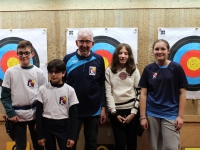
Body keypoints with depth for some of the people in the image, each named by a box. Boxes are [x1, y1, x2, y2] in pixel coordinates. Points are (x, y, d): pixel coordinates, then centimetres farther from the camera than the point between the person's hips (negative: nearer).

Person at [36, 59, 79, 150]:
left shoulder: (69, 90, -5)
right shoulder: (42, 89, -3)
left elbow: (73, 114, -3)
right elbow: (39, 113, 0)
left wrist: (72, 136, -7)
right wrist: (40, 135, -2)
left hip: (63, 126, -1)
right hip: (47, 126, 1)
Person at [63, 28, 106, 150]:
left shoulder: (98, 60, -2)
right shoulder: (68, 59, -4)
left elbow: (102, 85, 1)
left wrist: (103, 107, 0)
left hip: (93, 111, 1)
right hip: (72, 110, 0)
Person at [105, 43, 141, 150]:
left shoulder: (134, 71, 4)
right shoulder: (109, 71, 2)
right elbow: (108, 94, -1)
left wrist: (133, 113, -7)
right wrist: (114, 113, -7)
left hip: (132, 111, 1)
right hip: (116, 111, -1)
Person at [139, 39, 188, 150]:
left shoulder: (176, 68, -2)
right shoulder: (148, 69, 2)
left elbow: (182, 93, -1)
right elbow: (143, 94, 2)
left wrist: (180, 116, -5)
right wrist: (142, 116, -2)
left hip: (171, 115, -2)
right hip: (152, 115, 2)